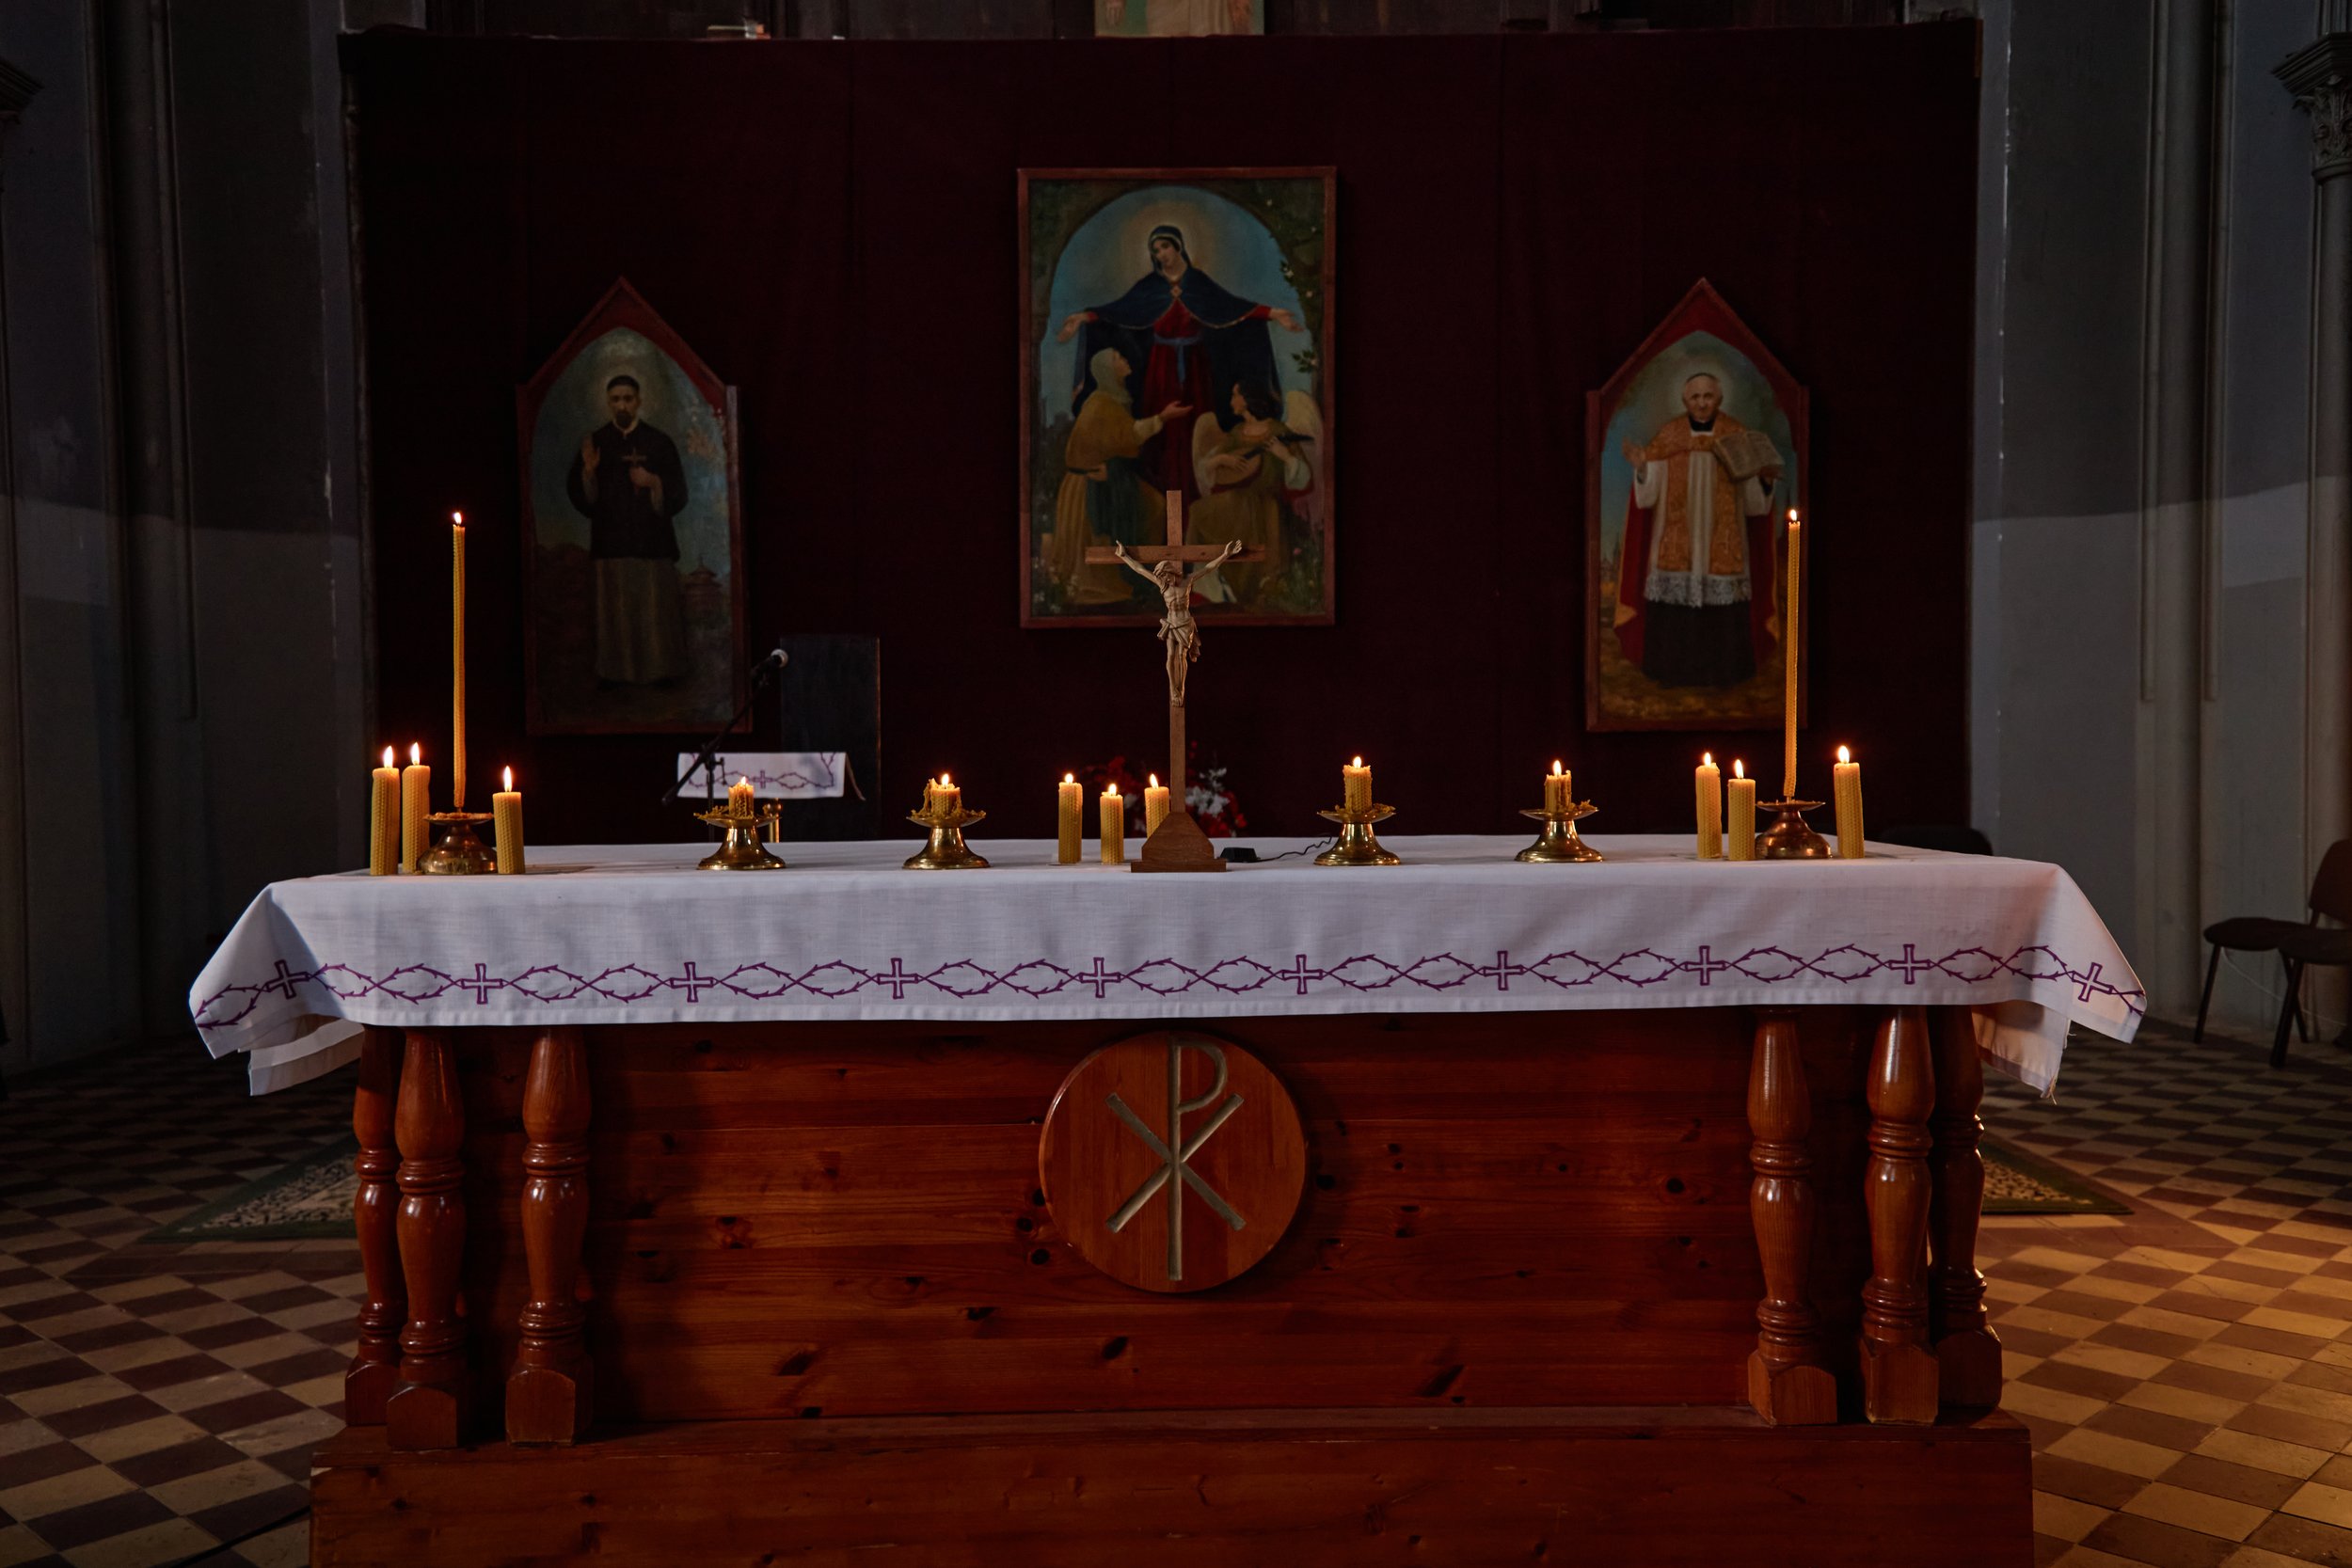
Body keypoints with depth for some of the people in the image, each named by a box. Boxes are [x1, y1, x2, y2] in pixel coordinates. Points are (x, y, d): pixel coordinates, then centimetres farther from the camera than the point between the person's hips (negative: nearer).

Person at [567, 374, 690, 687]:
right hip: (610, 541, 1)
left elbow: (678, 497, 1)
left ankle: (659, 670, 8)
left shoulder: (659, 443, 2)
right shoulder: (595, 442, 6)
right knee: (614, 611, 1)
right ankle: (613, 671, 7)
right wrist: (588, 471, -14)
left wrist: (653, 482, -17)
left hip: (652, 541, -1)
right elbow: (580, 497, 5)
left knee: (655, 610, 0)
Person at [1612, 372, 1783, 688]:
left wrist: (1766, 480, -19)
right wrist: (1642, 469, -21)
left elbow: (1752, 501, 1)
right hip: (1676, 541, 0)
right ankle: (1672, 670, 11)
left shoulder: (1739, 438, 0)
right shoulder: (1667, 437, 0)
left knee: (1723, 611, 0)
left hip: (1722, 543, 0)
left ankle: (1721, 671, 12)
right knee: (1673, 608, -1)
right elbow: (1649, 494, -3)